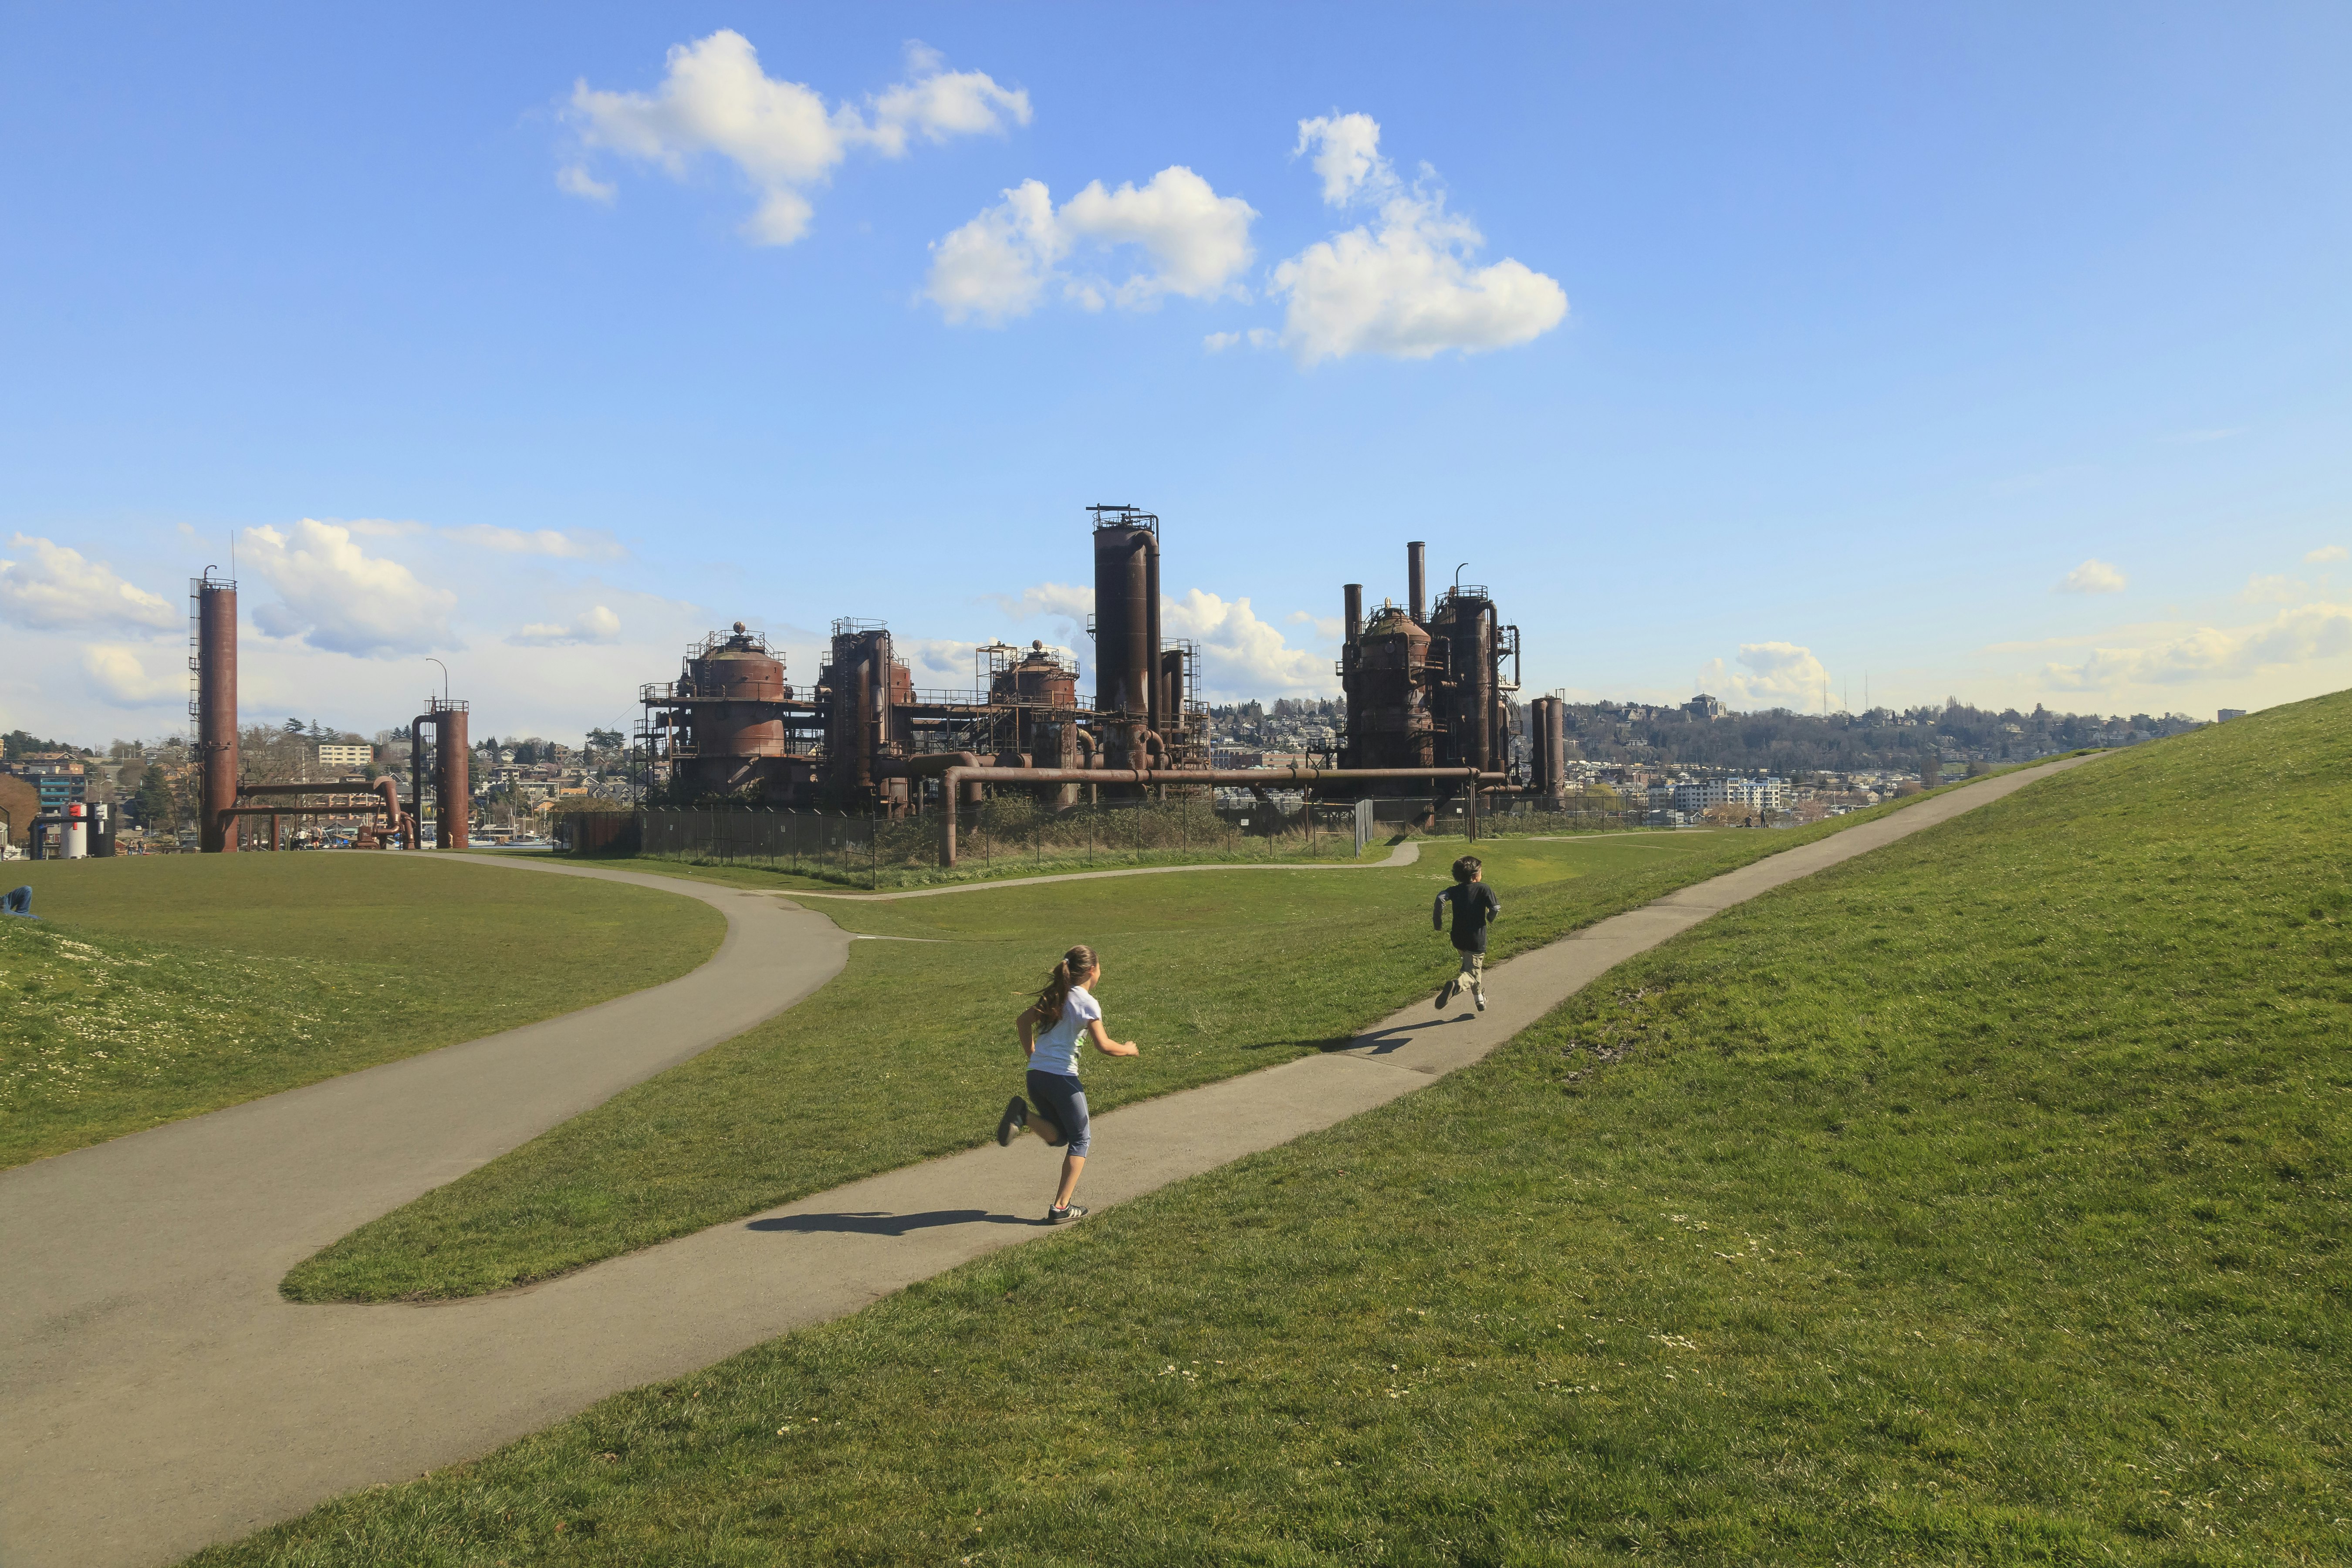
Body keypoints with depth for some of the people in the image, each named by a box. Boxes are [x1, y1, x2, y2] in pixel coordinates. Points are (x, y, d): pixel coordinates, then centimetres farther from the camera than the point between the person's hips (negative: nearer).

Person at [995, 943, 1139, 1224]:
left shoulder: (1054, 996, 13)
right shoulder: (1087, 1002, -9)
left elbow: (1022, 1022, 20)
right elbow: (1104, 1046, -15)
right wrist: (1129, 1050, 3)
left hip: (1036, 1075, 7)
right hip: (1062, 1078, -7)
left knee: (1058, 1138, 20)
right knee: (1081, 1139, 11)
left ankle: (1024, 1115, -8)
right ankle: (1061, 1208, 7)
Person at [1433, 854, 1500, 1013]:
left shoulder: (1455, 890, 2)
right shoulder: (1483, 889, -6)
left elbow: (1441, 898, -17)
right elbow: (1496, 907, -16)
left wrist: (1438, 922, -9)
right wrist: (1490, 919, 7)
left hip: (1458, 940, 5)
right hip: (1477, 940, -5)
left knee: (1474, 968, 29)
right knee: (1472, 974, -2)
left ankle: (1480, 999, 39)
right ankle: (1455, 986, -34)